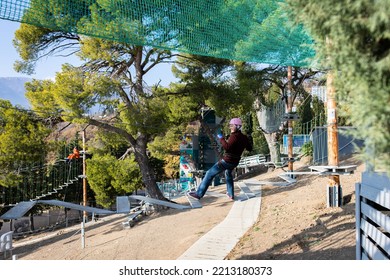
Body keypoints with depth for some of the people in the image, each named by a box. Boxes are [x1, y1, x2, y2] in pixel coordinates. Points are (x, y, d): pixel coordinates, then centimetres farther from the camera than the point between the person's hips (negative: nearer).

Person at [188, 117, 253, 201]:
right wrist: (248, 140, 32)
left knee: (209, 174, -2)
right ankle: (231, 194, 39)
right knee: (228, 174, 37)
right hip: (235, 162, 8)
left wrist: (221, 138, -23)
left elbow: (227, 147, -33)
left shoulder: (234, 136, -20)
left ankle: (199, 194, -4)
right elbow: (250, 148, 18)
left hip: (226, 161, -8)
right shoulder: (244, 137, 5)